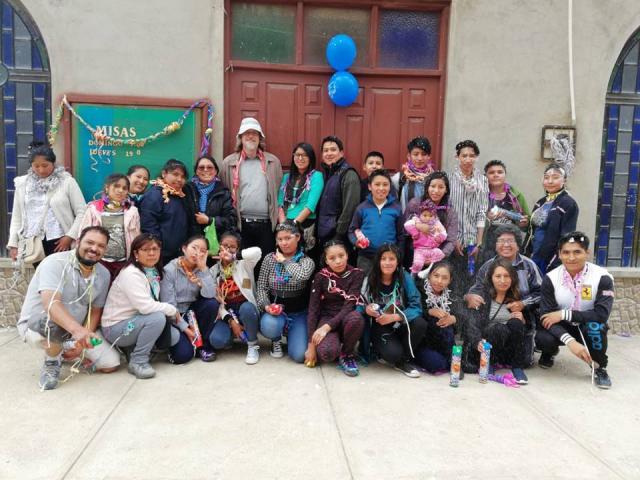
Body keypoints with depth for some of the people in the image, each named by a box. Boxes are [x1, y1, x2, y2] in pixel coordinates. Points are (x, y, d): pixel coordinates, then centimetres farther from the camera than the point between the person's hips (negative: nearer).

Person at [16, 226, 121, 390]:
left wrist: (81, 342, -13)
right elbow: (50, 304, -38)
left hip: (76, 330, 6)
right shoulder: (55, 263, -23)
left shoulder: (103, 274, -4)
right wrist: (77, 329, -54)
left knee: (111, 363, -5)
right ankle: (52, 363, -7)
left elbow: (95, 312, 3)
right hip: (37, 325, -6)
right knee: (53, 323, -41)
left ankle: (64, 350, 20)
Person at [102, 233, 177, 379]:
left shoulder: (154, 272, 3)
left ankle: (133, 347, 13)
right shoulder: (131, 274, -23)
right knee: (158, 318, -29)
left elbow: (153, 304, 4)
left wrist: (174, 312, -10)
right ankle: (138, 361, -13)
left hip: (134, 322, 8)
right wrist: (173, 310, -18)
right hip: (116, 328, -8)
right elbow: (145, 306, -31)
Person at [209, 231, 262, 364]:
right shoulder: (213, 271, 5)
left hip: (246, 309, -1)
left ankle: (253, 346, -12)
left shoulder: (244, 264, -4)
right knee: (216, 340, -27)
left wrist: (233, 256, -23)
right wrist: (231, 321, -13)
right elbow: (215, 300, -1)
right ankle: (231, 336, 12)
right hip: (227, 314, 1)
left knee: (246, 308, -37)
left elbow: (257, 251, -28)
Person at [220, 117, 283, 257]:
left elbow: (279, 192, 9)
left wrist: (279, 219, 4)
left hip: (266, 224, 1)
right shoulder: (229, 163, 5)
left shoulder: (273, 161, 10)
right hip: (241, 224, -1)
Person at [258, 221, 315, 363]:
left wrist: (285, 261, -16)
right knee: (269, 326, -35)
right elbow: (261, 287, 1)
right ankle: (276, 340, 7)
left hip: (298, 314, -1)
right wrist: (266, 305, -18)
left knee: (299, 355, -16)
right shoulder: (269, 258, 0)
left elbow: (302, 275, -31)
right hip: (275, 310, 1)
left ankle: (290, 335, 23)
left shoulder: (307, 261, -6)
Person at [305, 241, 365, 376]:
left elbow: (350, 305, -17)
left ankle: (346, 355, -8)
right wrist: (311, 344, -15)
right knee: (326, 352, -33)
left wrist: (327, 327, -29)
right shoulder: (320, 277, -5)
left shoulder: (357, 274, -8)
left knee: (356, 318, -38)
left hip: (346, 318, 1)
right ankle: (336, 347, 7)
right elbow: (313, 309, -8)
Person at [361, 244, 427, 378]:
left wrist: (394, 317, -26)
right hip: (379, 329, -3)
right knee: (394, 354, -32)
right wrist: (366, 309, -24)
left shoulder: (405, 278, -8)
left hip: (401, 325, 3)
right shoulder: (369, 281, -8)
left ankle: (404, 360, -4)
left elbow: (416, 307, -14)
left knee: (420, 324, -29)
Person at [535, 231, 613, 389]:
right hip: (562, 329, 1)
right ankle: (549, 353, 10)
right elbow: (546, 316, -22)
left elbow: (602, 314, -28)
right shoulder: (550, 278, -16)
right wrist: (570, 341, -38)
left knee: (595, 325, -36)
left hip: (589, 329, -1)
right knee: (542, 338, -30)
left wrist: (564, 314, -29)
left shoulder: (602, 277, -20)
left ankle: (599, 368, -7)